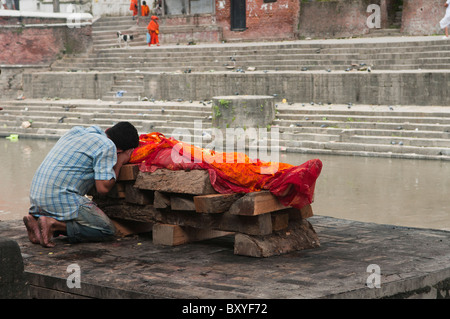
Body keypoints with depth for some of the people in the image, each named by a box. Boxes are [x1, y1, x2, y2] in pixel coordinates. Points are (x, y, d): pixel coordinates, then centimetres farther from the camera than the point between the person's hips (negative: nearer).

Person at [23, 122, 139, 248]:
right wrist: (119, 162, 2)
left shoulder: (76, 131, 16)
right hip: (61, 199, -9)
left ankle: (35, 218, 6)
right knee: (107, 229, -3)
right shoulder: (107, 146, -8)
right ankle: (54, 224, -15)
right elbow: (103, 188, -12)